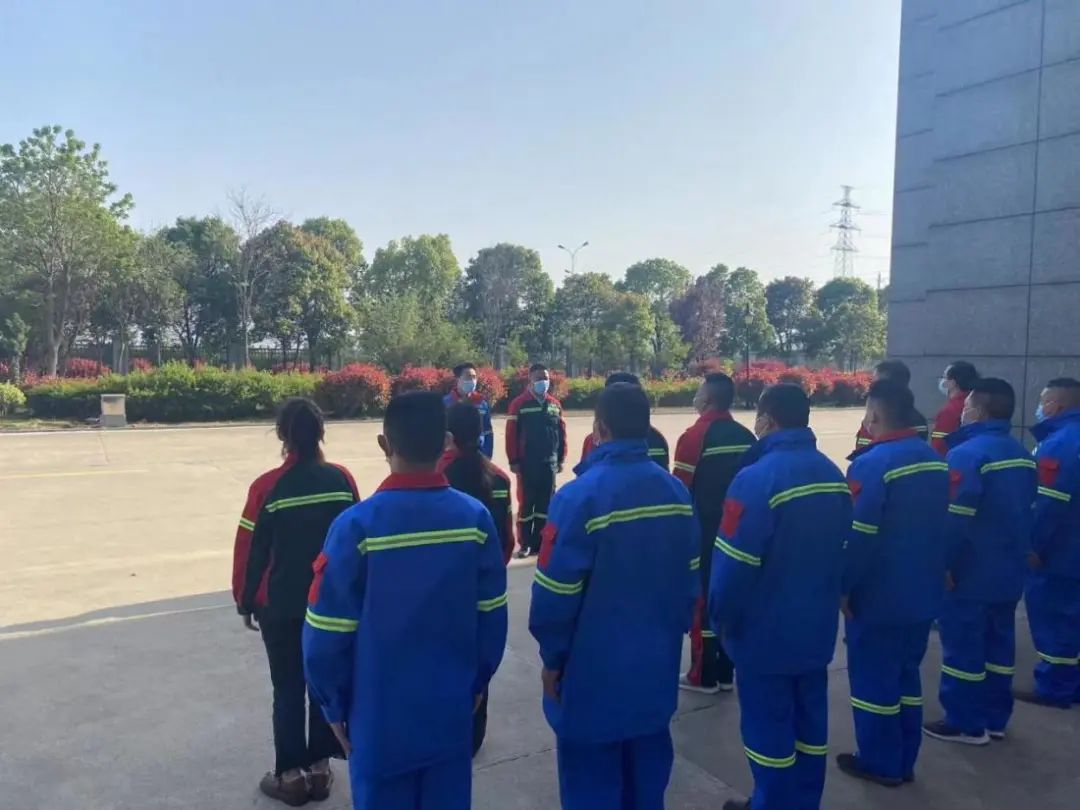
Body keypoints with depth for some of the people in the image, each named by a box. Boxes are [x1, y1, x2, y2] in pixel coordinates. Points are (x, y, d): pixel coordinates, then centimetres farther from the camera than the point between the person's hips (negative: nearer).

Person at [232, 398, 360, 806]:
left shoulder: (268, 486, -16)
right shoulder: (342, 479, -7)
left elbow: (251, 551, -9)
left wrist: (245, 602, 5)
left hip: (281, 605, -3)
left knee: (288, 689, 10)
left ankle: (291, 773, 19)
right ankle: (319, 766, 25)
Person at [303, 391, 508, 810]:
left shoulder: (357, 525, -20)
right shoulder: (475, 518, -11)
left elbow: (328, 633, -13)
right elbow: (492, 619, -2)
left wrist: (335, 705, 3)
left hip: (381, 719, -2)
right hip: (452, 712, 3)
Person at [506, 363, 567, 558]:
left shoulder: (555, 404, 8)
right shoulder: (519, 404, -5)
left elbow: (562, 432, 11)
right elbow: (511, 435, -8)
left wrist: (561, 458, 8)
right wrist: (513, 461, -10)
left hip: (549, 463, 4)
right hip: (527, 463, -4)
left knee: (545, 504, 9)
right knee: (526, 504, 2)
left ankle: (540, 543, 18)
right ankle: (525, 544, 11)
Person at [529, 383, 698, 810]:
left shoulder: (581, 495, -21)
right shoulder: (676, 492, -2)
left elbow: (557, 590, -17)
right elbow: (690, 578, 6)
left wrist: (553, 656, -3)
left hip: (595, 670, -6)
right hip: (658, 663, 6)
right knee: (647, 768, 21)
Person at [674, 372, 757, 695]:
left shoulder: (695, 436, -15)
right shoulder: (747, 437, 4)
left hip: (703, 532, -6)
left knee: (702, 600, 4)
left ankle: (704, 676, 12)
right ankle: (726, 673, 23)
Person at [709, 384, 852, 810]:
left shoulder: (756, 478, -23)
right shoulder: (833, 475, 2)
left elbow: (735, 564, -22)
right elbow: (843, 549, 10)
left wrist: (722, 617, -6)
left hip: (765, 632, -7)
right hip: (817, 627, 7)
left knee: (768, 726, 8)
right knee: (809, 722, 19)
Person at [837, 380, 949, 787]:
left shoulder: (871, 464, -20)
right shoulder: (935, 461, 4)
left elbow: (858, 536, -20)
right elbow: (942, 526, 12)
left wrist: (843, 588, -10)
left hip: (877, 597, -8)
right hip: (923, 594, 8)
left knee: (873, 678, 7)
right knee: (906, 675, 18)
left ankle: (880, 763, 19)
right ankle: (903, 761, 28)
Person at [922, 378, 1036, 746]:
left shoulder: (967, 454, -19)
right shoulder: (1022, 455, 8)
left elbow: (954, 518, -22)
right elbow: (1026, 511, 16)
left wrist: (943, 564, -14)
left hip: (968, 574, -8)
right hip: (1008, 573, 8)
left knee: (963, 647, 2)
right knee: (999, 644, 15)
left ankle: (965, 724, 11)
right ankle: (994, 719, 26)